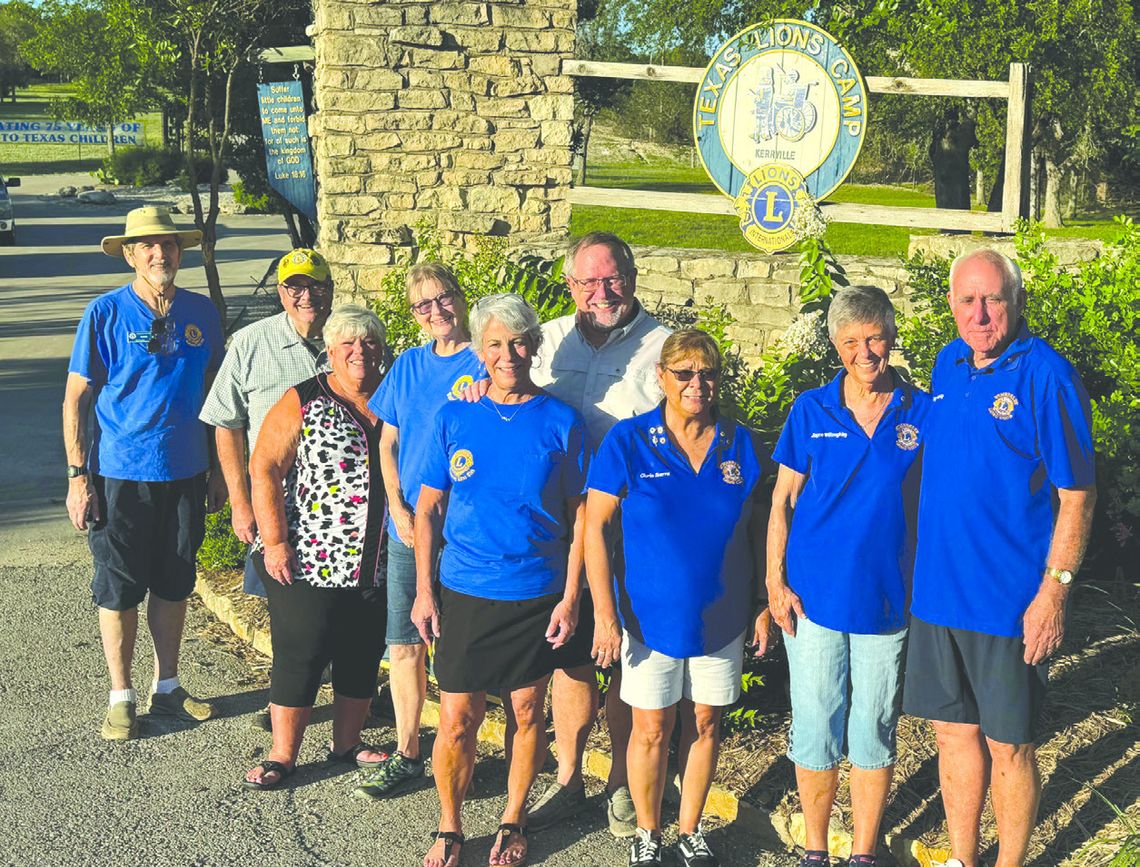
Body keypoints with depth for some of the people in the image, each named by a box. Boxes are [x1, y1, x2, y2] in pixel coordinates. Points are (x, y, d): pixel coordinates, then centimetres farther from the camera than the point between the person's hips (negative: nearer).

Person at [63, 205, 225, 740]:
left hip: (185, 475, 4)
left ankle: (167, 687, 29)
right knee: (118, 591, 6)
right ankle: (121, 697, 20)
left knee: (174, 587, 14)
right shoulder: (106, 313, -9)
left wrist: (218, 469, 12)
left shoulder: (201, 313, 2)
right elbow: (76, 399, -6)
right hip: (120, 475, -3)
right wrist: (78, 476, -10)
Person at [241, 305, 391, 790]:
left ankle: (347, 744, 30)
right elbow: (264, 469, -8)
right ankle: (282, 756, 14)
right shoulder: (303, 403, -3)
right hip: (308, 563, -4)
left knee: (363, 655, 13)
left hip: (377, 566, 4)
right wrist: (274, 542, -15)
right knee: (300, 656, 1)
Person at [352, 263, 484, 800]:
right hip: (407, 529, 5)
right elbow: (387, 443, 13)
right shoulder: (408, 365, 10)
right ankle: (406, 755, 21)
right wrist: (399, 511, -1)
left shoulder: (483, 364, -5)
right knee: (404, 645, 9)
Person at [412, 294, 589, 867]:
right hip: (464, 594, 0)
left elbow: (578, 516, 1)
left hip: (537, 597, 0)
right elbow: (427, 508, 5)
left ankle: (513, 820, 31)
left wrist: (570, 598, -4)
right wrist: (423, 591, 1)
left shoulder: (561, 422, -3)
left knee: (526, 713, 12)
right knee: (456, 721, 2)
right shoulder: (454, 418, -1)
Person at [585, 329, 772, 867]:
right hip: (650, 615, -2)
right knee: (652, 728, 7)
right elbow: (596, 526, -8)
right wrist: (604, 611, -13)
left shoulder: (740, 444, 0)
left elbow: (758, 528, 7)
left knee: (704, 724, 13)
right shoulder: (628, 440, -8)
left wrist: (763, 605, 5)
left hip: (720, 616, 3)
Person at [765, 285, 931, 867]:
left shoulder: (922, 413, -1)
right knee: (815, 731, 8)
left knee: (874, 733, 10)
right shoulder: (811, 411, 0)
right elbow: (782, 500, 3)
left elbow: (928, 504, 4)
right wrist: (775, 581, -3)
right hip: (813, 597, 0)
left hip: (887, 598, 0)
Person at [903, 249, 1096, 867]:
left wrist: (1054, 589, -15)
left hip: (1011, 601, -6)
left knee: (1008, 746, 7)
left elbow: (1077, 494, -11)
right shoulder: (947, 365, 7)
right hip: (938, 588, 6)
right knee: (953, 730, 16)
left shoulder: (1046, 376, -13)